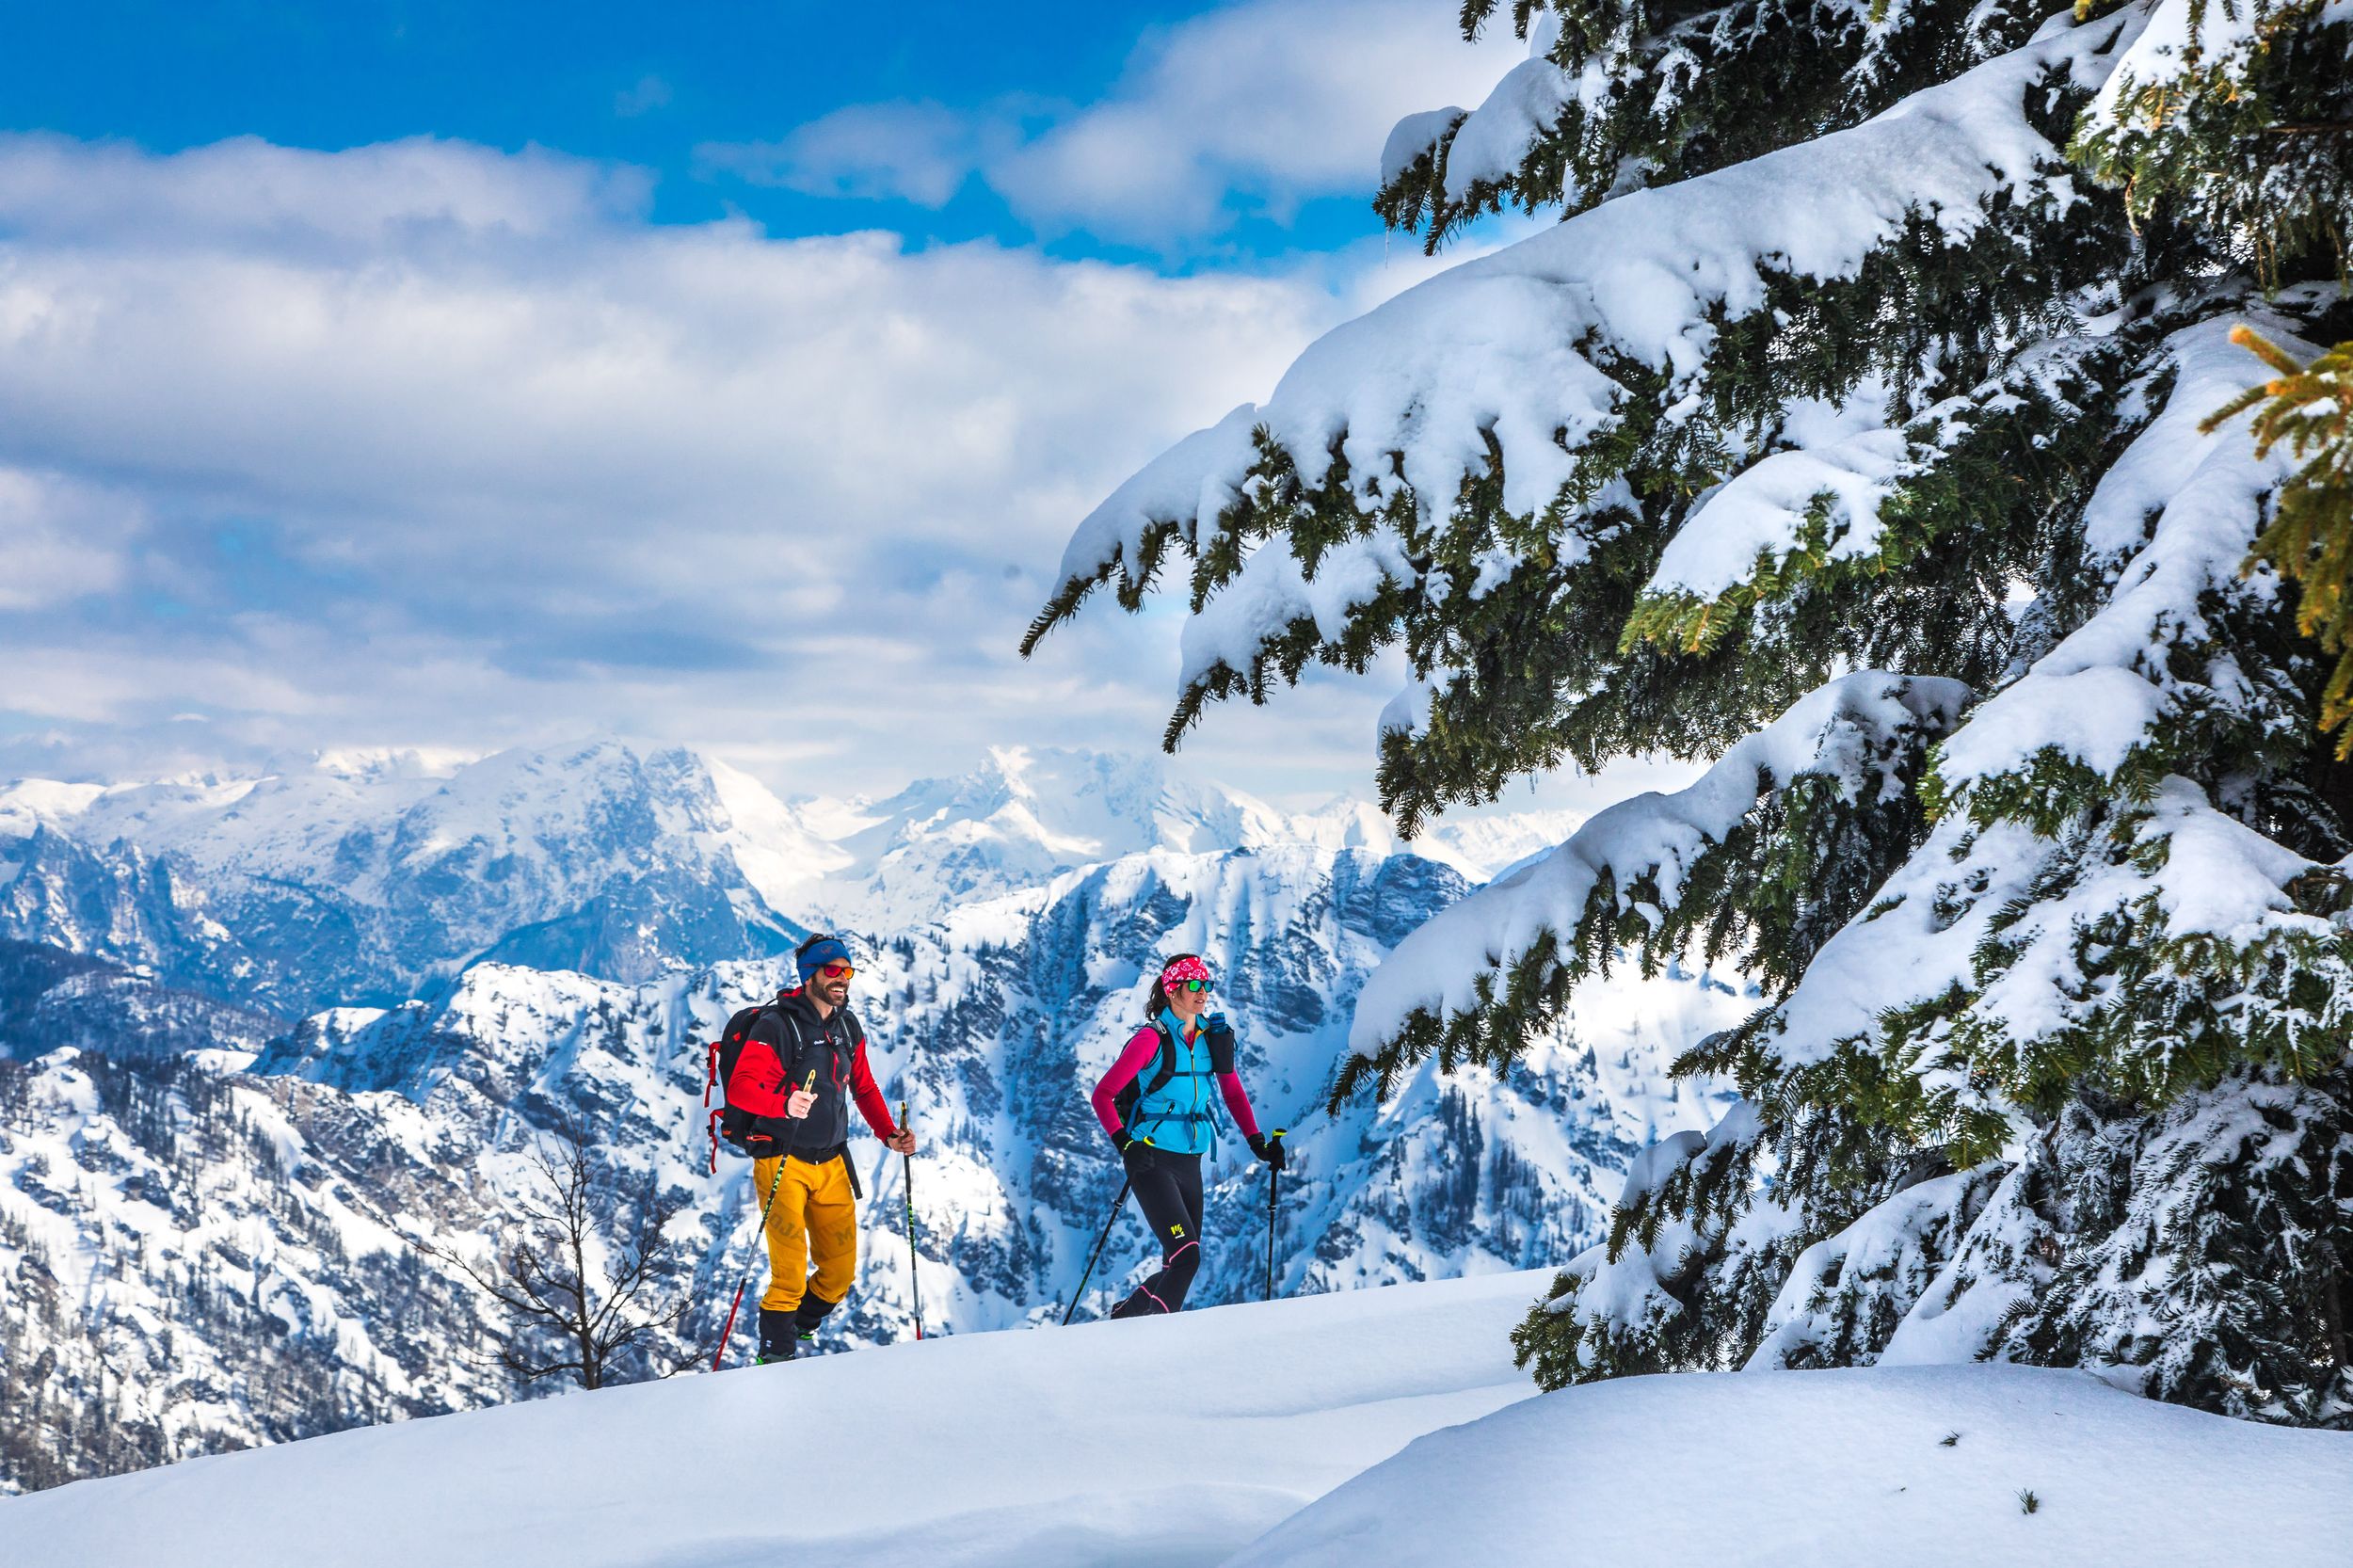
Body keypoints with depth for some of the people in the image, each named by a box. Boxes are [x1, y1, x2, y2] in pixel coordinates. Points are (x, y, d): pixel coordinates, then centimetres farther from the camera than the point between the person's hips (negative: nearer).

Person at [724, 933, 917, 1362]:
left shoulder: (848, 1027, 9)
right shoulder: (777, 1025, -13)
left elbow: (864, 1088, 20)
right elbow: (740, 1089, -21)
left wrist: (889, 1135, 5)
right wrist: (785, 1104, -39)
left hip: (832, 1163, 6)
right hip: (783, 1161, -6)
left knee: (840, 1272, 7)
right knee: (790, 1273, -12)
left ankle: (799, 1333, 31)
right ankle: (775, 1354, 4)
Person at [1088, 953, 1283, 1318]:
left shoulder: (1212, 1035, 6)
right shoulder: (1153, 1038, -12)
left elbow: (1233, 1093, 17)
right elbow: (1102, 1095, -11)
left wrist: (1257, 1142, 6)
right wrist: (1125, 1144, -22)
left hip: (1190, 1163, 6)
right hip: (1152, 1161, -6)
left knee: (1181, 1265, 8)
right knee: (1186, 1256, -18)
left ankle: (1125, 1315, 30)